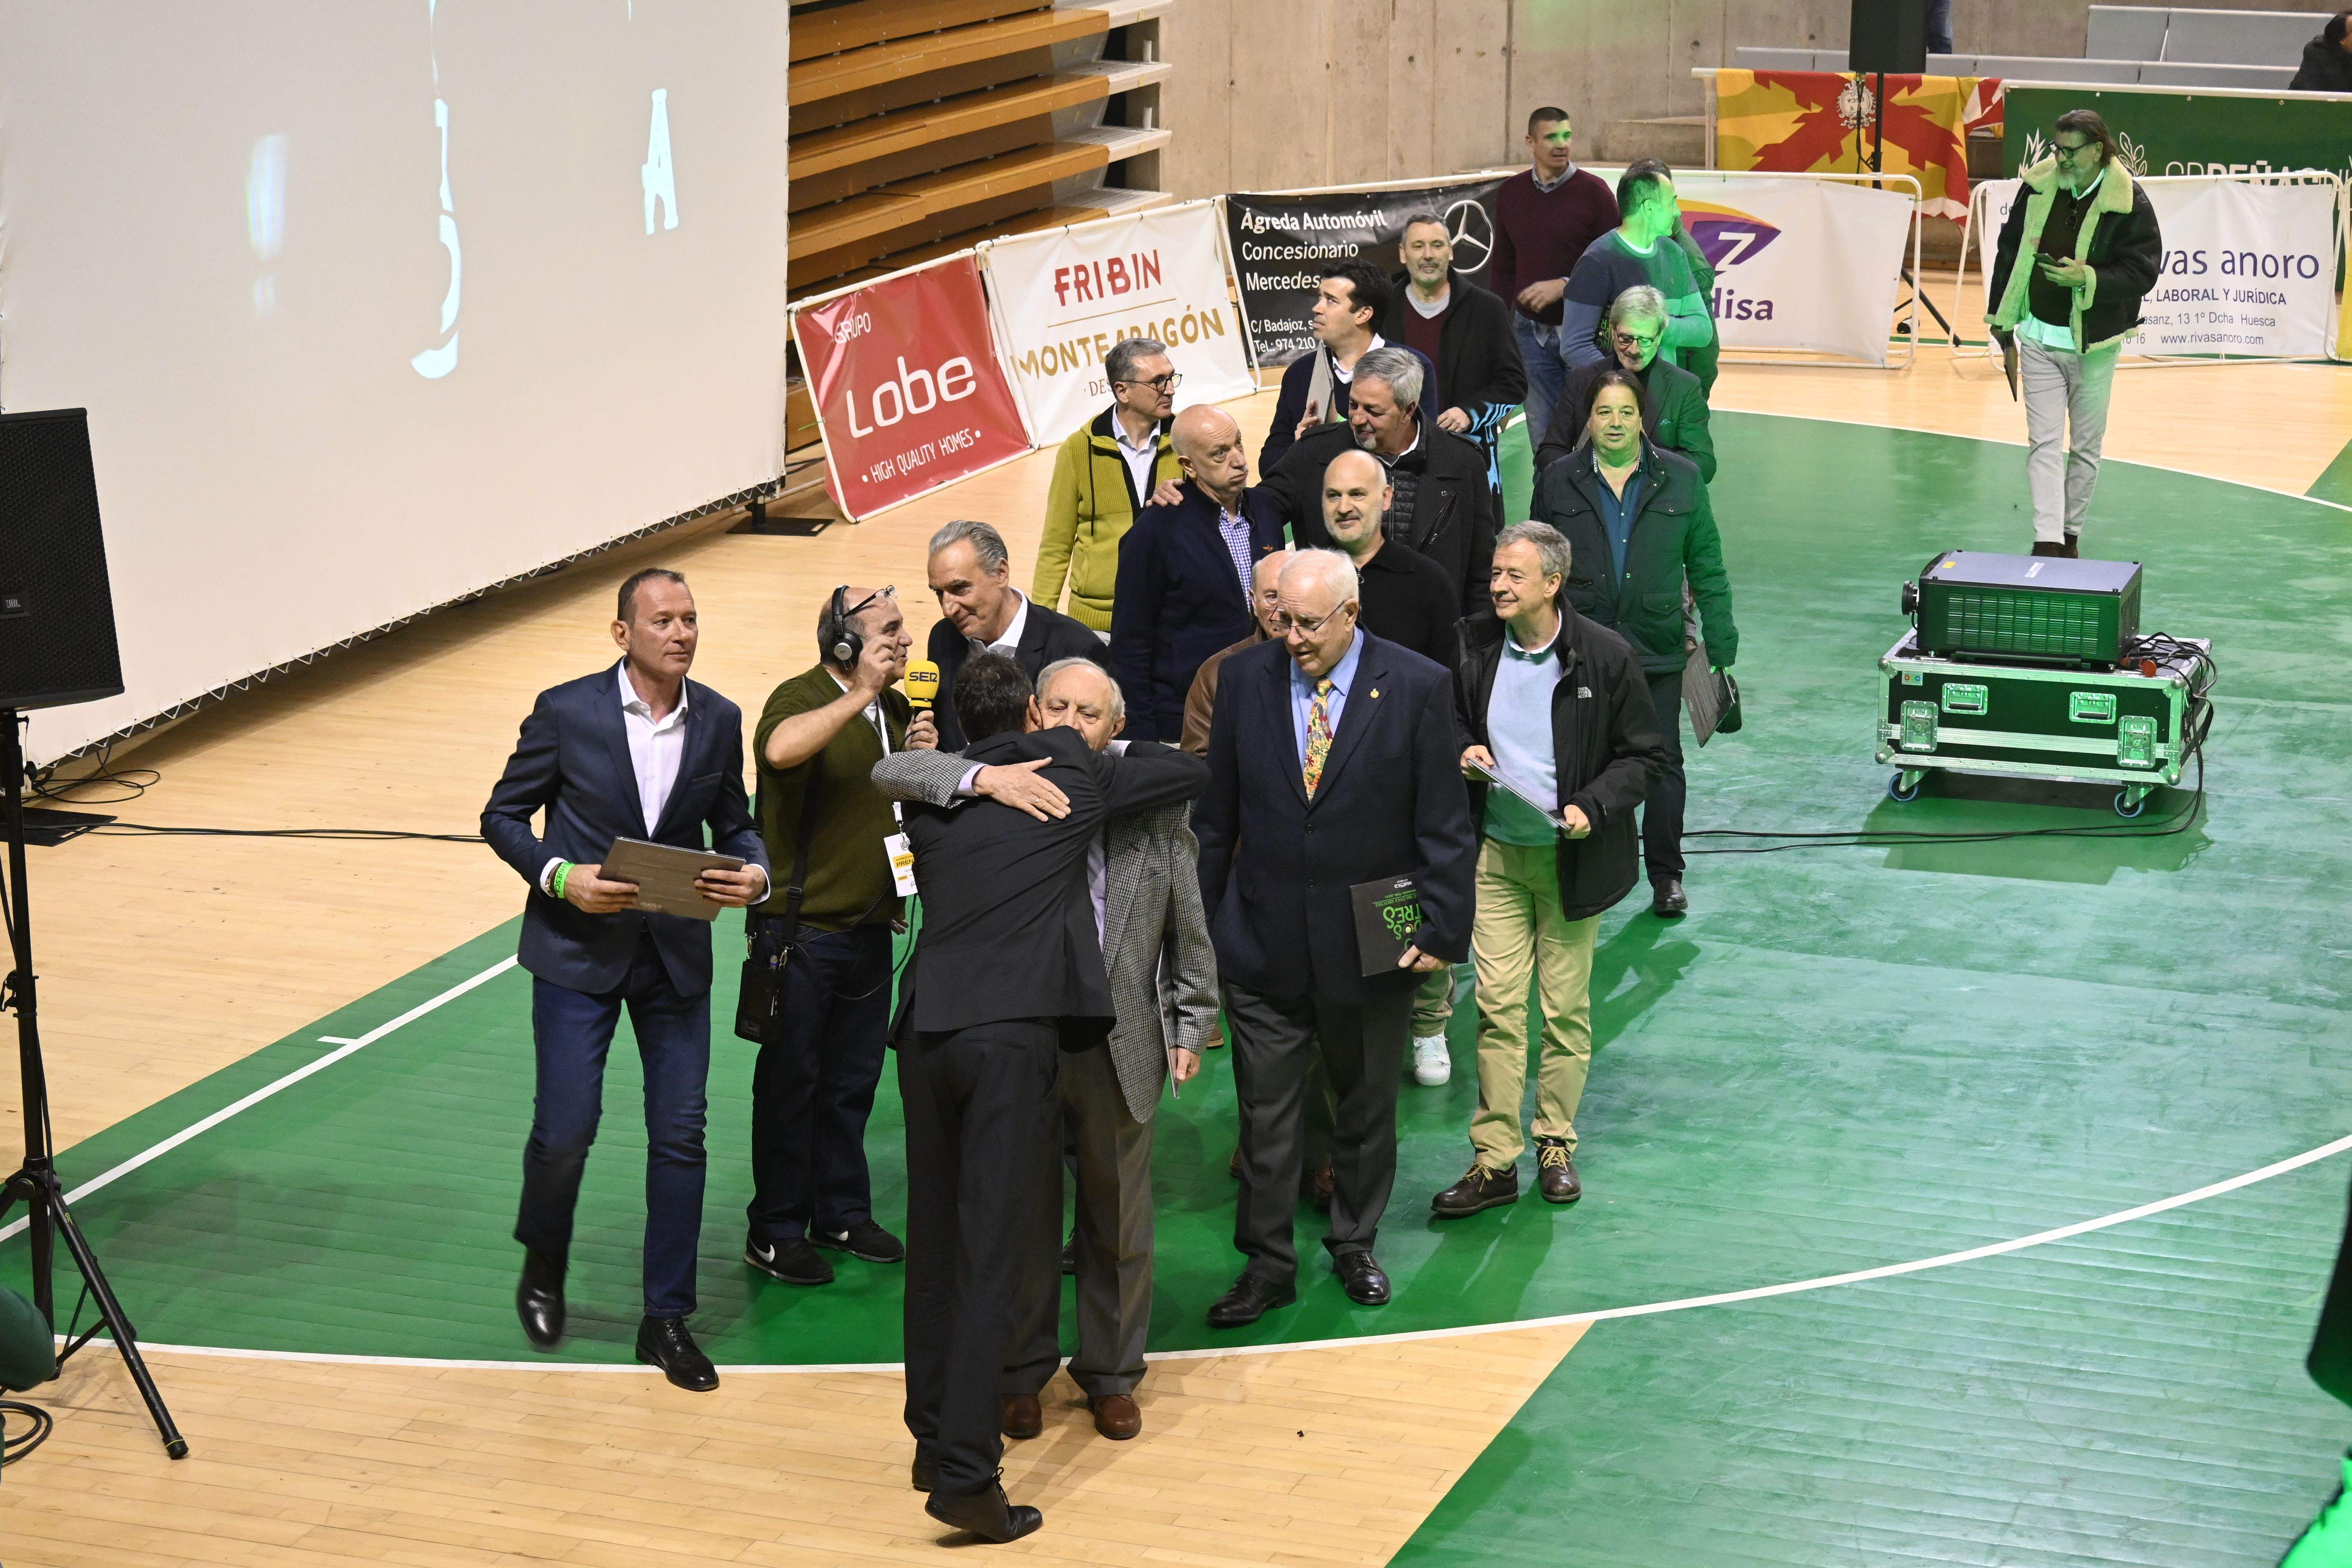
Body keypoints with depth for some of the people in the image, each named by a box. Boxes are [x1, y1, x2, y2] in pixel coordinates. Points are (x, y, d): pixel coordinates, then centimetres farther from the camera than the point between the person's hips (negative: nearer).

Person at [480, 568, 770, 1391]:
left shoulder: (719, 721, 0)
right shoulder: (567, 712, -10)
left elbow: (734, 824, 11)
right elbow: (503, 815, -2)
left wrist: (755, 873, -11)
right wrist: (559, 875, -19)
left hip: (676, 953, 3)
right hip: (577, 951, -3)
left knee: (680, 1135, 2)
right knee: (566, 1128, -6)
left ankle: (667, 1320, 14)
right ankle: (543, 1264, 25)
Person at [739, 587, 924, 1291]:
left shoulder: (896, 708, 9)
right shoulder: (802, 699, -16)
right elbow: (780, 749, -40)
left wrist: (921, 757, -1)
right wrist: (860, 696, -33)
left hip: (870, 930, 7)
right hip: (803, 932, -7)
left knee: (854, 1081, 15)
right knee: (790, 1084, 3)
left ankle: (842, 1213, 29)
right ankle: (776, 1231, 13)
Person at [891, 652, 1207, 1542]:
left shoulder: (932, 799, 13)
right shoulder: (1073, 776, 5)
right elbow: (1190, 772, 17)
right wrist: (1113, 761, 34)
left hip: (925, 1030, 5)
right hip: (1013, 1035, -5)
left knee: (935, 1244, 16)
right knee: (992, 1256, -6)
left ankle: (935, 1441, 27)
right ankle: (965, 1476, -9)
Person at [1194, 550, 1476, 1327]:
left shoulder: (1418, 689, -8)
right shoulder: (1244, 679, -1)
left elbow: (1445, 826, -5)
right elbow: (1216, 816, 6)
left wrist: (1441, 929, -8)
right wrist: (1198, 924, 7)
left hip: (1371, 943, -1)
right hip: (1262, 942, 1)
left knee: (1368, 1107, 14)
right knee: (1266, 1113, 5)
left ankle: (1354, 1245, 32)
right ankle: (1267, 1263, 17)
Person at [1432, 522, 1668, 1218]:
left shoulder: (1605, 657, -9)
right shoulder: (1472, 646, 0)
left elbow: (1644, 753, -2)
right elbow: (1450, 723, 18)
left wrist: (1592, 808, -16)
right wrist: (1463, 751, -5)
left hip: (1571, 857, -2)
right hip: (1496, 853, 2)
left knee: (1566, 1006, 7)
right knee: (1497, 1004, -1)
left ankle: (1555, 1143, 23)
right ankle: (1494, 1160, 4)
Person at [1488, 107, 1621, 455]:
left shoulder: (1594, 191, -5)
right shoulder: (1511, 193, 7)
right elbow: (1502, 267, 15)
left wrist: (1565, 286, -17)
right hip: (1532, 332, 3)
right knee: (1543, 435, 4)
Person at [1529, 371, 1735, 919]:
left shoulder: (1680, 479, 3)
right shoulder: (1559, 482, 4)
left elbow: (1707, 567, 6)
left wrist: (1721, 646, 2)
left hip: (1656, 647, 0)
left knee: (1662, 762, 4)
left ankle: (1666, 875, 16)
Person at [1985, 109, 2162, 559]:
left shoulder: (2129, 202, -13)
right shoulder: (2038, 185, -2)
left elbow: (2143, 271, -11)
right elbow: (2009, 251, 8)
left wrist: (2087, 278, -25)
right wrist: (2002, 319, 7)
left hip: (2093, 344, -2)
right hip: (2038, 336, 2)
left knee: (2087, 445, 10)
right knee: (2043, 442, -5)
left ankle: (2071, 534, 24)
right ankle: (2047, 539, -10)